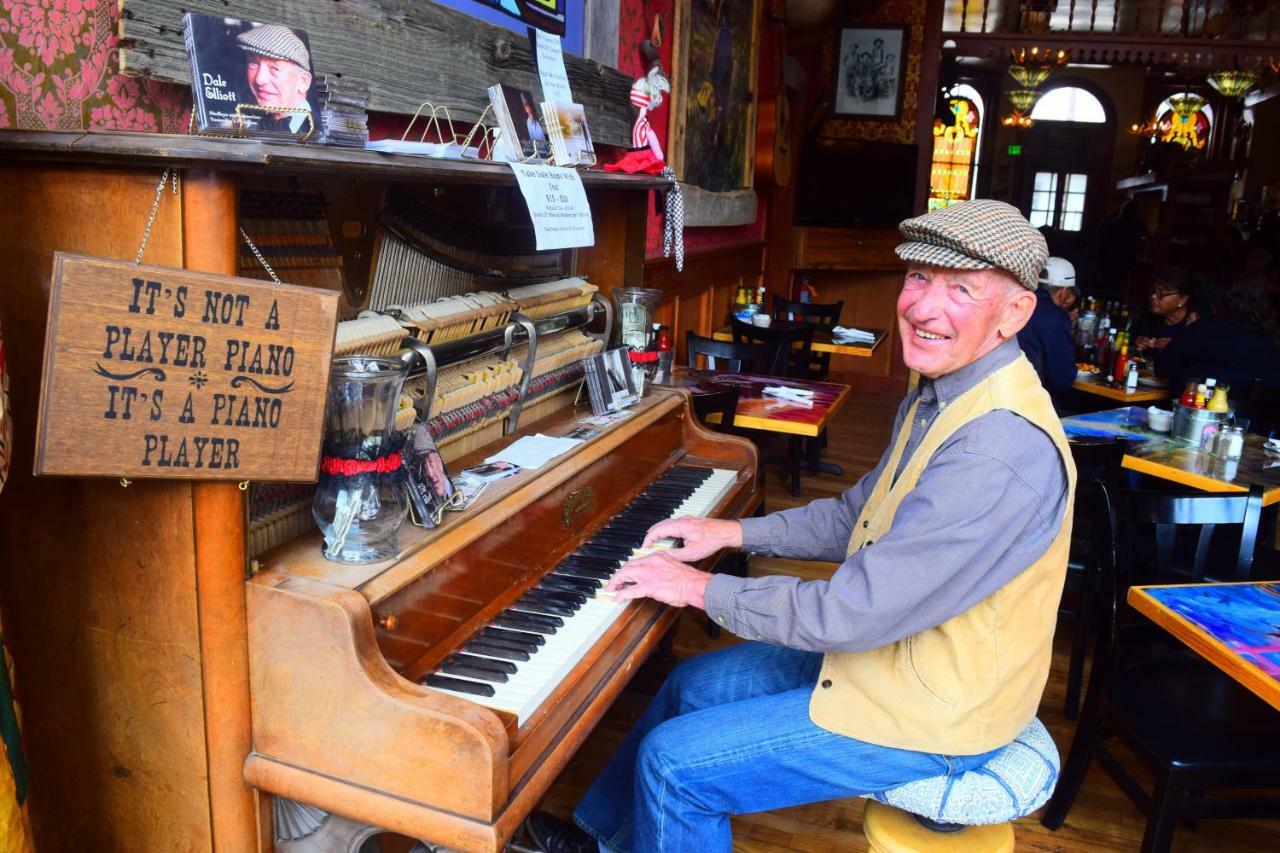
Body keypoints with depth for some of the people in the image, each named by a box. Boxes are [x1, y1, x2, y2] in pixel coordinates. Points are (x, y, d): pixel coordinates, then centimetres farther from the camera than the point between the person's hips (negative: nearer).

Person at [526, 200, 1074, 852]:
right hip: (890, 649, 9)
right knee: (694, 683, 16)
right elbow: (857, 515, 14)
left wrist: (704, 588, -19)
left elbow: (852, 613, -31)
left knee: (673, 763, -8)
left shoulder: (1003, 450, -32)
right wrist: (736, 533, 6)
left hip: (928, 721, -9)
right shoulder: (940, 397, 2)